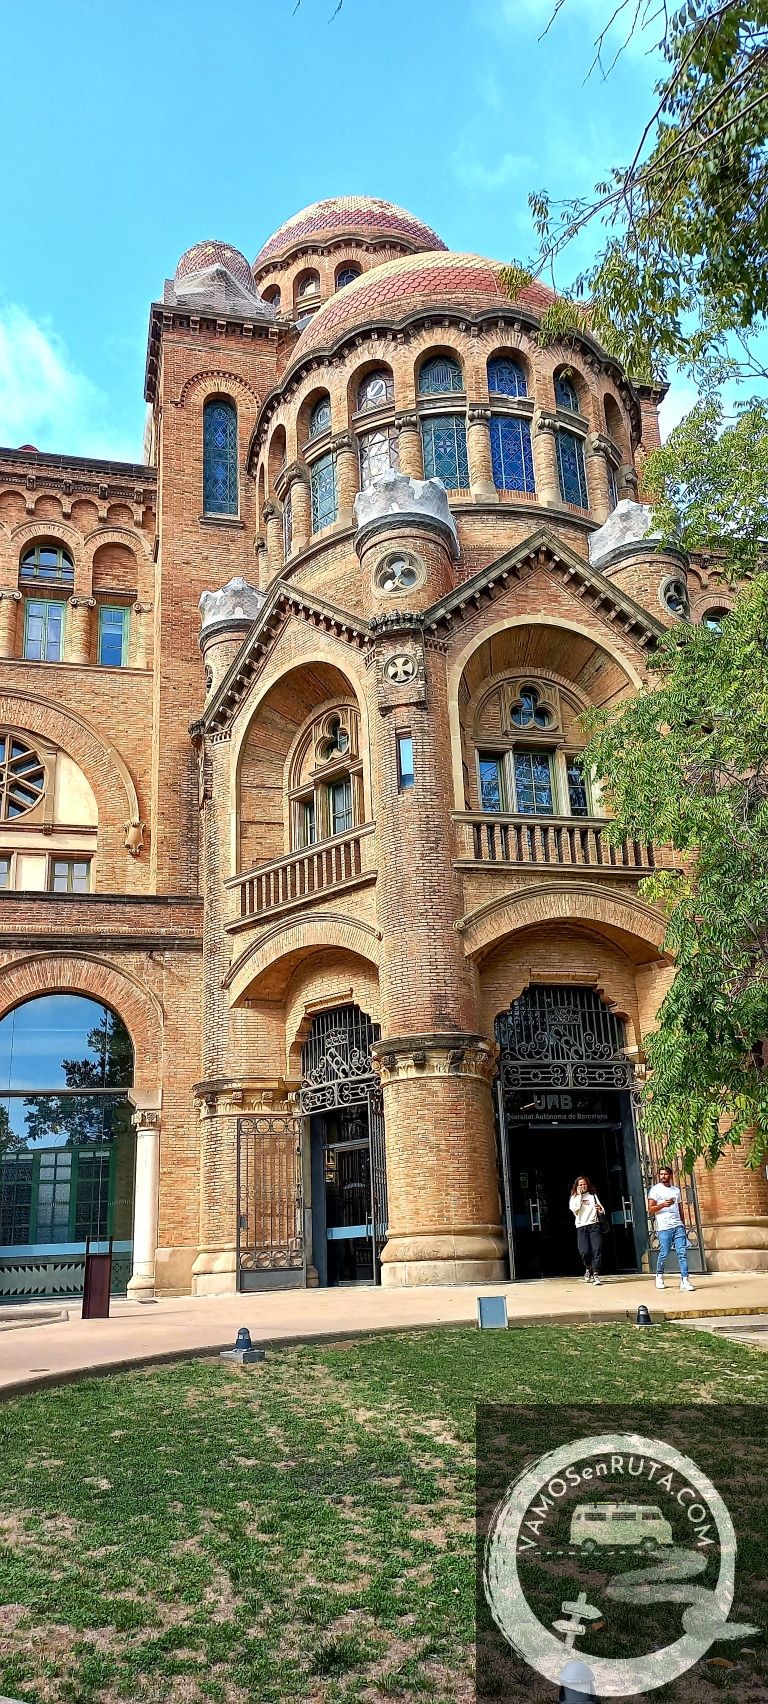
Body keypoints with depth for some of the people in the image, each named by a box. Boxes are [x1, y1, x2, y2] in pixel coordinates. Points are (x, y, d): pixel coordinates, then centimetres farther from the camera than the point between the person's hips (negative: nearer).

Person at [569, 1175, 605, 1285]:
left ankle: (595, 1274, -12)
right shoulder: (574, 1198, 15)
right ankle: (588, 1269, 13)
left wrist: (600, 1210, -11)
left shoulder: (593, 1196, 18)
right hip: (581, 1227, -1)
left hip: (594, 1225, 1)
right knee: (585, 1251, -14)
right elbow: (574, 1209, -6)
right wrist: (579, 1195, -1)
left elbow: (602, 1212, 13)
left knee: (596, 1250, -12)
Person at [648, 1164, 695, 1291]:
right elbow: (650, 1209, -5)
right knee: (664, 1253, -1)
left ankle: (685, 1280, -8)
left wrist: (683, 1225, 18)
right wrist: (663, 1205, -21)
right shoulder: (655, 1190, 1)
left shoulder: (676, 1190, 18)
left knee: (682, 1252, -6)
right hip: (664, 1227, -4)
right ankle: (659, 1276, 21)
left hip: (678, 1226, 4)